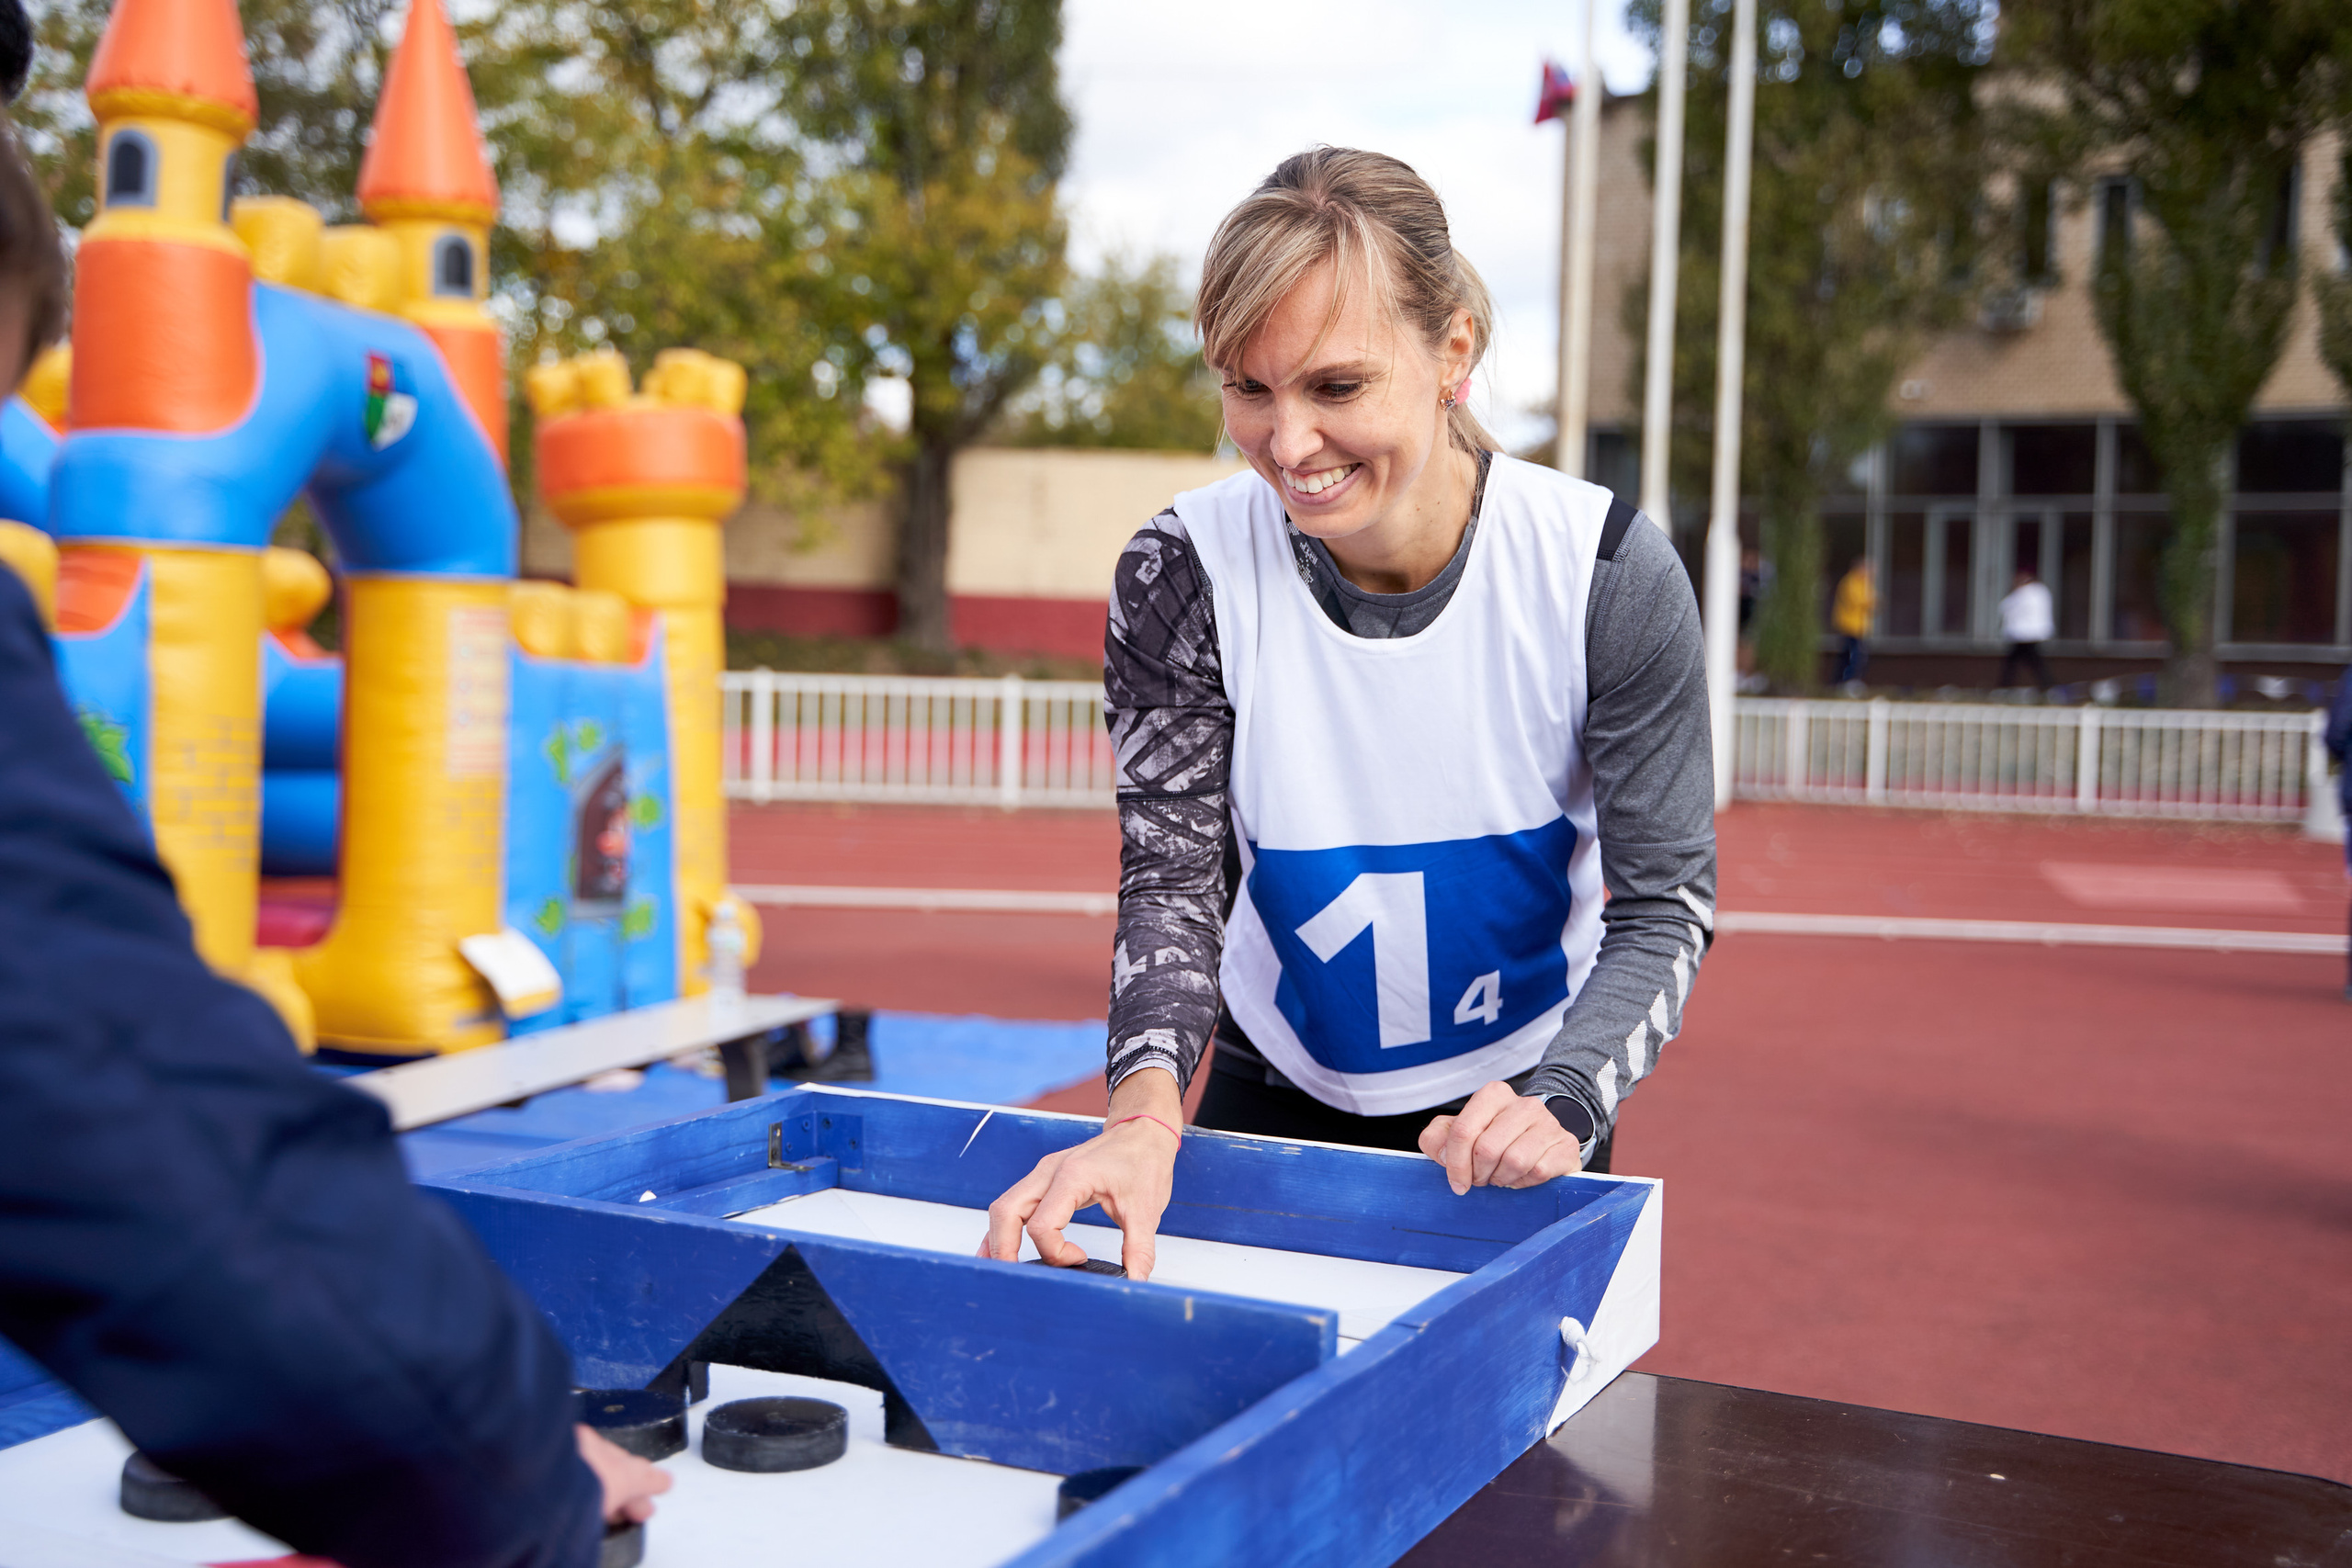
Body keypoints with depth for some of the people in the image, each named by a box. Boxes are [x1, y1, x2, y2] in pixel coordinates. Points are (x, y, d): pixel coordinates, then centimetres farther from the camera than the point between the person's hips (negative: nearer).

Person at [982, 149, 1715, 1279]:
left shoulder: (1607, 573, -22)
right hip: (1276, 1095, 1)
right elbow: (1172, 872, -19)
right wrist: (1145, 1113, -37)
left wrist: (1565, 1101, -35)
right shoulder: (1182, 572, -19)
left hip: (1520, 1093, 0)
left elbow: (1665, 904, -17)